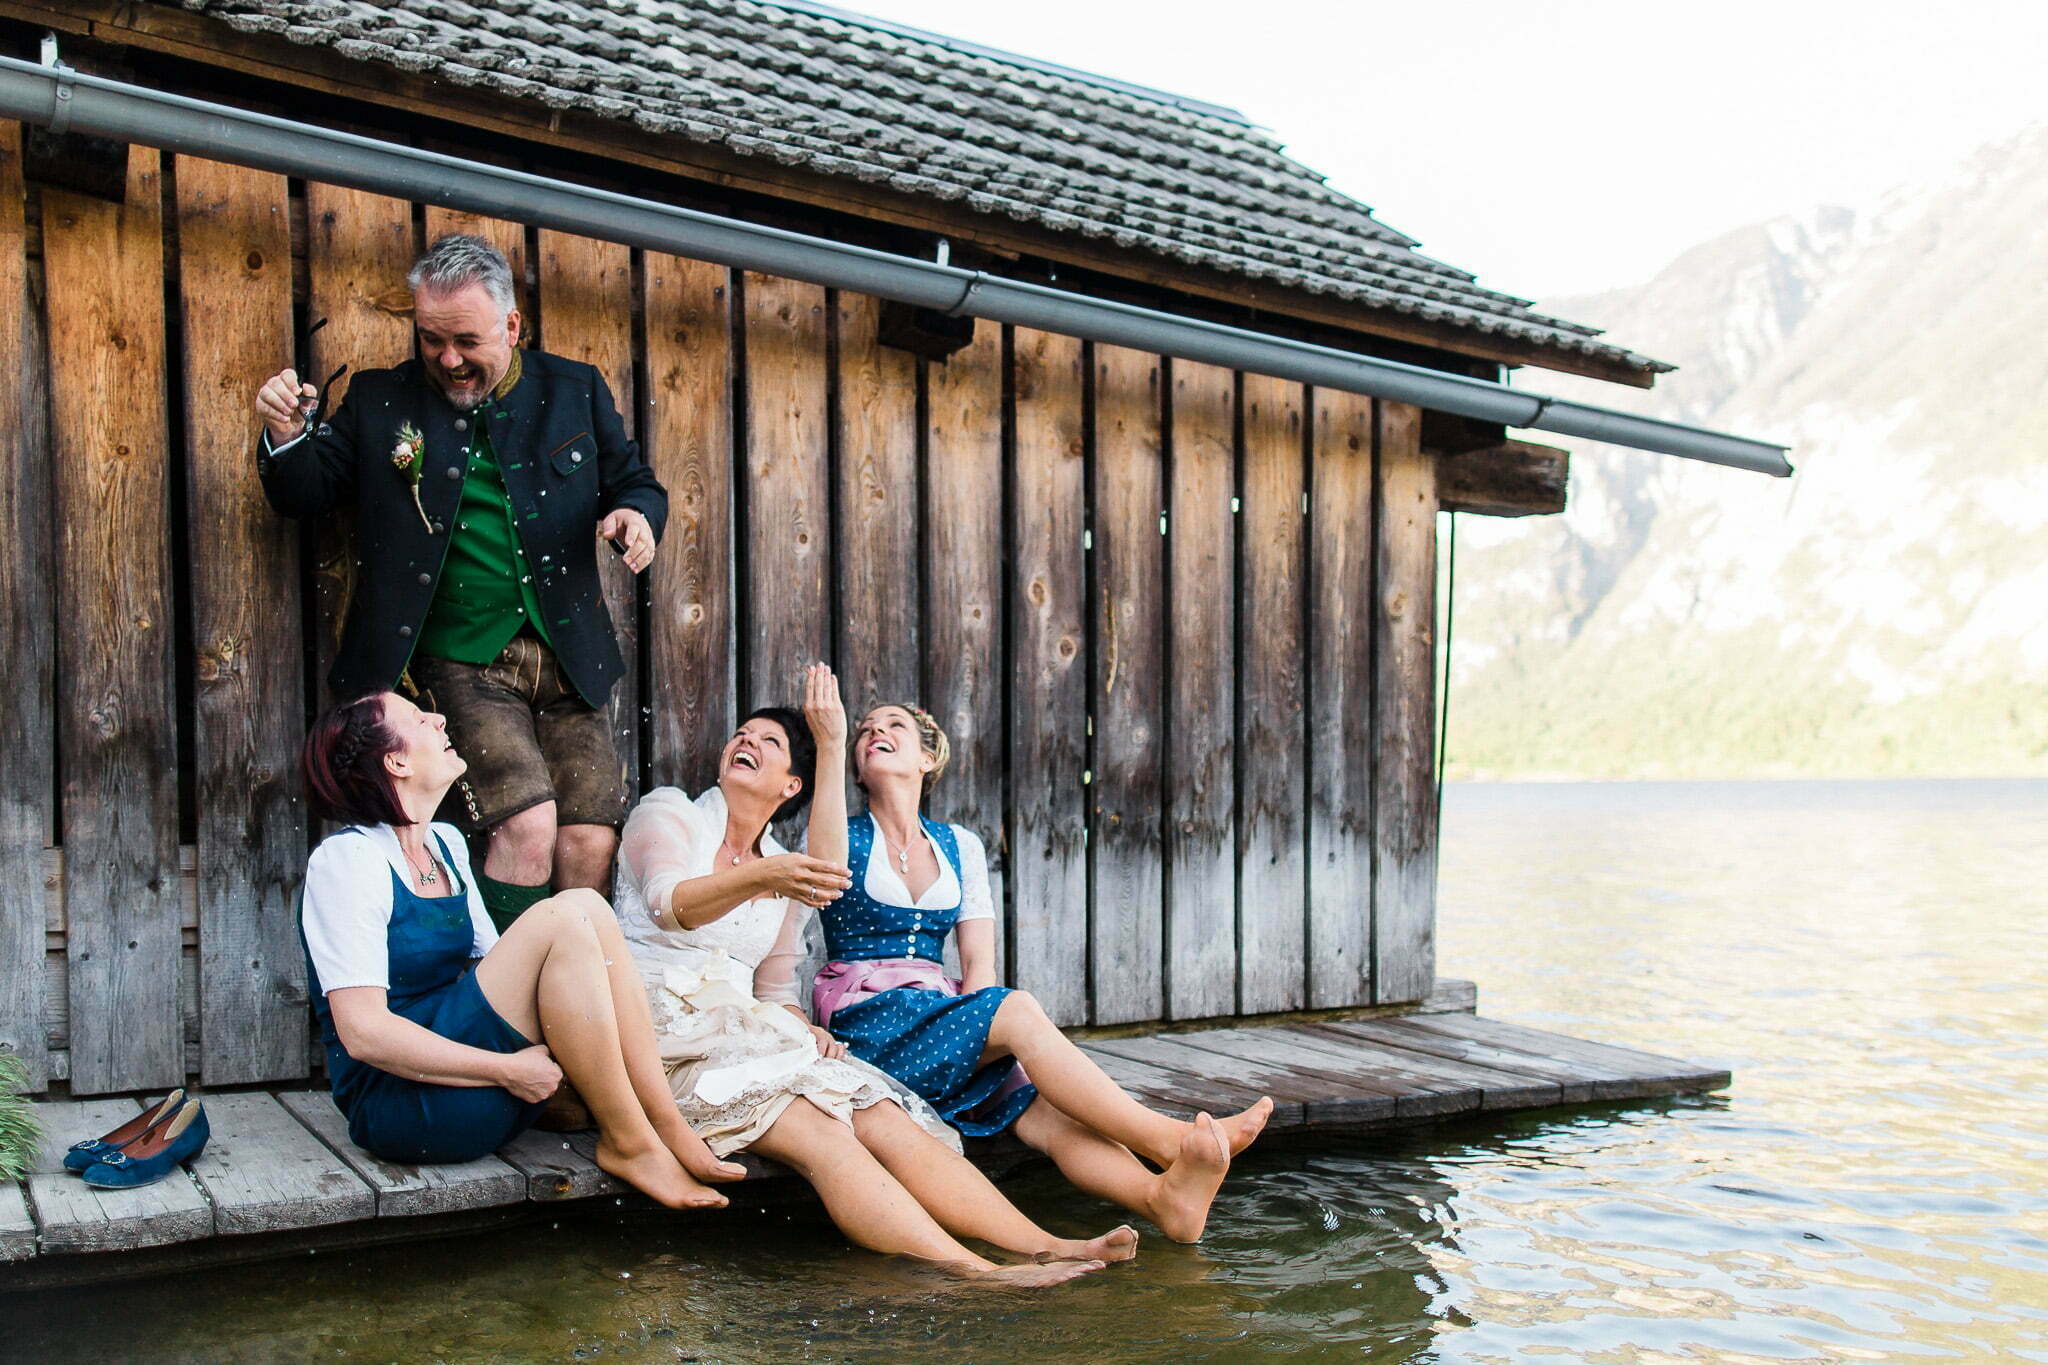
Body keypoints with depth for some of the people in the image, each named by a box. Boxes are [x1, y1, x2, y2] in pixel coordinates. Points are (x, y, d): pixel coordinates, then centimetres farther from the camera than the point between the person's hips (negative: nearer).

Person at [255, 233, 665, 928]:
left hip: (568, 658, 3)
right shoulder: (379, 401, 7)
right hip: (462, 662, -2)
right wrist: (286, 433, -11)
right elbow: (308, 494, 10)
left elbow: (635, 482, 16)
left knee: (590, 846, -4)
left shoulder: (575, 389, 10)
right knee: (527, 826, -19)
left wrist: (636, 514, -9)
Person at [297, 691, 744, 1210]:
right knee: (562, 920, -22)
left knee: (588, 906, -9)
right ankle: (628, 1143, -16)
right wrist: (507, 1068, -21)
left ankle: (666, 1123, -14)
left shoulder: (446, 845, 15)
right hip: (395, 1101, -8)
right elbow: (362, 1032, -18)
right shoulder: (346, 858, -10)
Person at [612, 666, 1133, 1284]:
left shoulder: (785, 869, 22)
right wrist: (759, 879, -36)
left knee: (886, 1122, -22)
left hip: (746, 1027, 5)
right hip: (666, 1032, -5)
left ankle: (1046, 1247, -35)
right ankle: (976, 1273, -46)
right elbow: (670, 904, -16)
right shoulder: (667, 812, 6)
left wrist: (804, 1030, -2)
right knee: (818, 1131, -31)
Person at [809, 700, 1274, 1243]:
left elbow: (979, 960, 8)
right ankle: (1170, 1141, -40)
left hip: (942, 1010, 4)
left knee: (1043, 1106, -27)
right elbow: (826, 867, -20)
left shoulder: (960, 846, 17)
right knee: (1018, 1009, -30)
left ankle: (1164, 1196, -52)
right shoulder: (848, 837, 8)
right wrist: (830, 746, -24)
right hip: (868, 1022, -4)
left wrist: (970, 1028, -13)